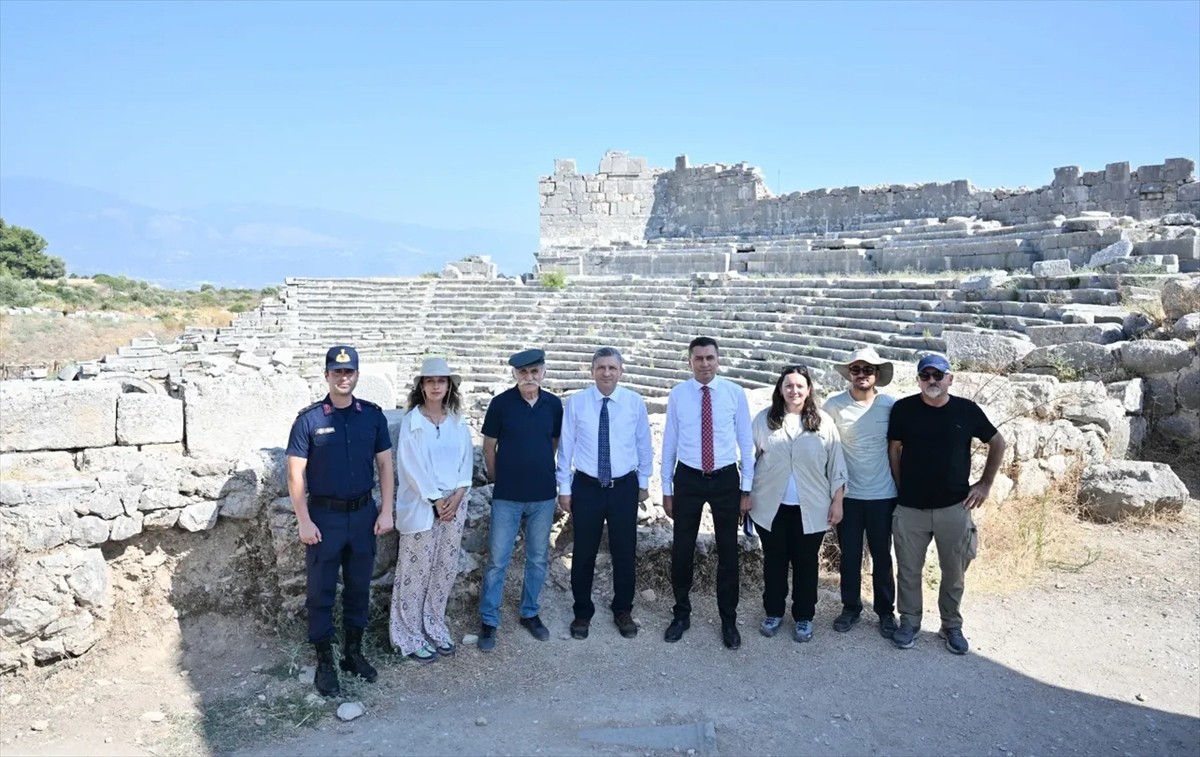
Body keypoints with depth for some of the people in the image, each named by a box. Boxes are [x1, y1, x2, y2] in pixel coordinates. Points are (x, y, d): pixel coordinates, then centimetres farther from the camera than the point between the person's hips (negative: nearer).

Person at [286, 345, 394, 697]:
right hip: (324, 516, -2)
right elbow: (296, 473, -7)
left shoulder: (373, 415, 0)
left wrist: (386, 510, 0)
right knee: (322, 591, 6)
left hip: (363, 513, 3)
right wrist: (304, 521, -11)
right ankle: (324, 662, 19)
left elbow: (384, 463, 5)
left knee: (359, 587, 13)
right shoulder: (309, 419, -8)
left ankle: (354, 652, 29)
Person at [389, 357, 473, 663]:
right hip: (421, 506, -4)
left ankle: (434, 628, 25)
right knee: (417, 571, 2)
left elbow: (466, 461, 5)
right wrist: (436, 500, -12)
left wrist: (457, 496, -7)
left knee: (446, 569, 10)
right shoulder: (411, 422, -7)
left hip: (454, 504, 5)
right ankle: (410, 637, 13)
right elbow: (412, 467, -11)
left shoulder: (458, 422, 6)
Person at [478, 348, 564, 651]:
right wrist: (501, 480, 9)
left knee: (538, 559, 13)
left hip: (543, 496, 3)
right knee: (497, 560, 3)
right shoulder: (500, 403, -10)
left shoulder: (554, 404, -1)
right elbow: (489, 448, 0)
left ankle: (530, 613, 31)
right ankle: (488, 621, 17)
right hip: (507, 497, -3)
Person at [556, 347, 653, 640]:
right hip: (586, 486, -1)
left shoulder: (635, 402, -4)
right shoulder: (576, 402, -7)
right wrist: (564, 488, 0)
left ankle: (623, 611, 32)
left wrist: (644, 482, 11)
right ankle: (582, 613, 28)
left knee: (624, 552, 12)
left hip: (624, 487, 1)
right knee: (584, 552, 9)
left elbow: (644, 444, 6)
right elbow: (566, 447, -1)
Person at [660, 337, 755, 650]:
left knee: (728, 551, 11)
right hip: (688, 479, 0)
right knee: (682, 550, 9)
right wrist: (666, 489, 3)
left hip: (726, 479, 0)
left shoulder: (735, 393, -6)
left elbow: (746, 442, 0)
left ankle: (729, 621, 28)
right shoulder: (678, 394, -4)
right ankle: (681, 614, 30)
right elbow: (669, 442, 2)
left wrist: (746, 488, -1)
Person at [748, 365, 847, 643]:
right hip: (771, 506, 0)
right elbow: (750, 459, 1)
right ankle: (773, 613, 28)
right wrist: (746, 494, 0)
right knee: (774, 562, 12)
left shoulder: (823, 422, -3)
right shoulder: (764, 419, -3)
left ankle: (804, 618, 25)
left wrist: (837, 501, -2)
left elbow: (836, 464, 0)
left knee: (806, 563, 11)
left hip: (811, 508, 0)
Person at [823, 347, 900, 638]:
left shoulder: (891, 405, -7)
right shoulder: (834, 405, -8)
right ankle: (850, 607, 27)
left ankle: (886, 611, 27)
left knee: (882, 556, 12)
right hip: (847, 494, 0)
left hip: (883, 495, 0)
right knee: (849, 556, 11)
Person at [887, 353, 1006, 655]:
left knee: (954, 571, 11)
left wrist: (985, 483, 5)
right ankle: (909, 622, 27)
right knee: (908, 570, 10)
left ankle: (952, 626, 28)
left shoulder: (966, 410, -4)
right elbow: (894, 449, 5)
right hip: (910, 508, 0)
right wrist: (901, 487, 2)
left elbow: (997, 443, 8)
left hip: (954, 507, 0)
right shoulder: (903, 408, -5)